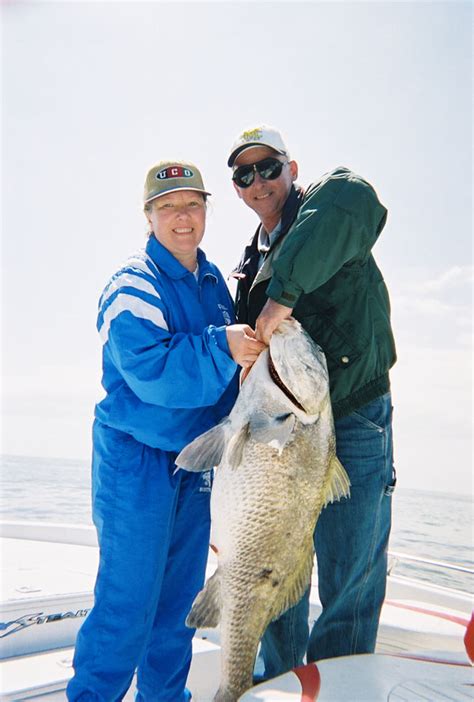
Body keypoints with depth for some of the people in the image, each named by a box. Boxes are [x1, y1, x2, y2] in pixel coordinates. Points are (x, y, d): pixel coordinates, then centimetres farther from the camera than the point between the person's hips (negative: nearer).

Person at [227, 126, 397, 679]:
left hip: (352, 426, -6)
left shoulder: (323, 204, -4)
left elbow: (355, 202, -31)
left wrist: (284, 290, -32)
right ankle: (275, 684, 36)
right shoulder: (249, 265, 17)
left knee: (349, 586, 3)